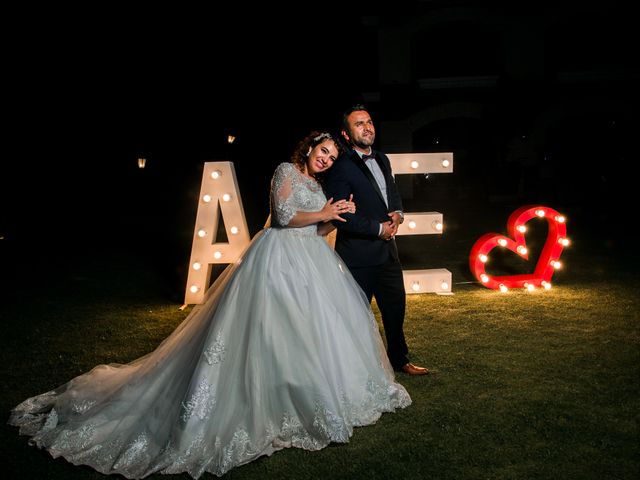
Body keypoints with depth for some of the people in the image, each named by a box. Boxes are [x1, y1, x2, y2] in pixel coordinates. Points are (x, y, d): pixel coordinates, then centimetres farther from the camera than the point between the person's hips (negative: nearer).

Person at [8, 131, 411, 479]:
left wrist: (338, 215, 1)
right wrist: (322, 214, -9)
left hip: (311, 261, 9)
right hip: (281, 258, -9)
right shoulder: (286, 171, -4)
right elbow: (285, 216, -16)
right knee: (272, 327, -10)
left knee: (321, 322, 8)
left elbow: (318, 231, 17)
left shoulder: (318, 186, 20)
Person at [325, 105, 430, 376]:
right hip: (358, 255, -8)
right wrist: (378, 228, -16)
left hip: (387, 250, 8)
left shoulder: (382, 160, 11)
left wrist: (397, 214, 0)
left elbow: (393, 193, 22)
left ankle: (399, 359, 37)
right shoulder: (341, 168, -15)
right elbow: (340, 216, -20)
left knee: (396, 307, 19)